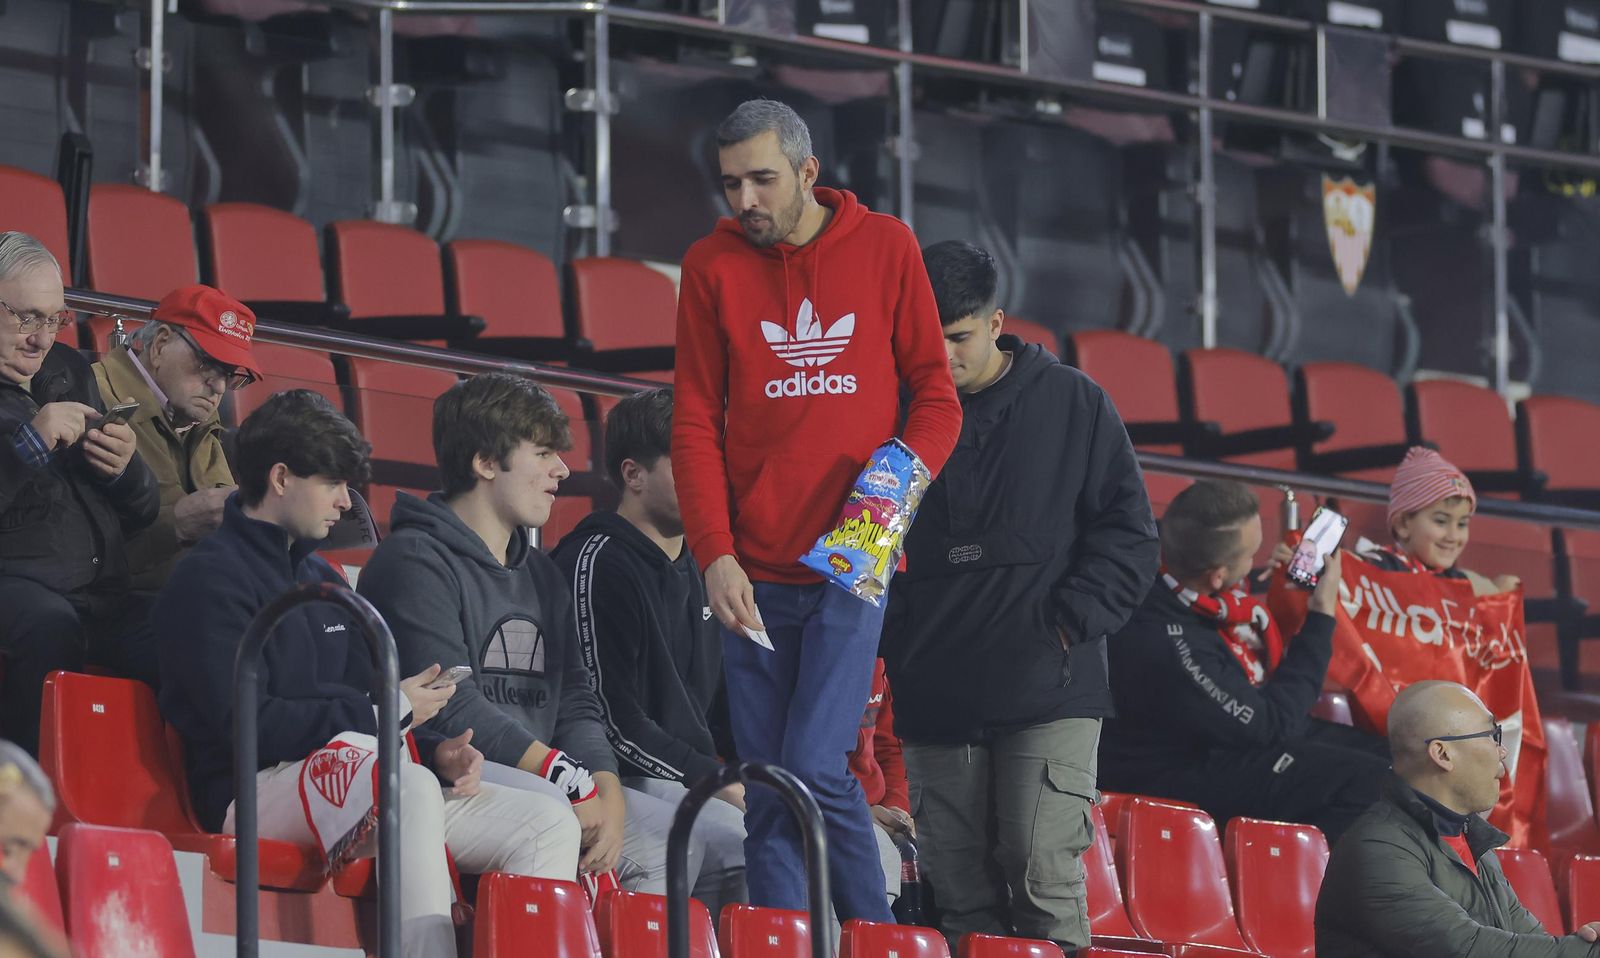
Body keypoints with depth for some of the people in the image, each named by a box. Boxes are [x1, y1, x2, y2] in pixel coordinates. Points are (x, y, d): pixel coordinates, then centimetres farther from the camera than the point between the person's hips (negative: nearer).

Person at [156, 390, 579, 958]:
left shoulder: (322, 580, 24)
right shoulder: (211, 579, -5)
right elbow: (243, 724, -16)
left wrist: (437, 750, 3)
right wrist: (379, 714, -12)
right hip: (257, 789, -9)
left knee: (549, 822, -6)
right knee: (412, 787, -39)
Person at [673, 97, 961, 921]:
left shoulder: (884, 248, 3)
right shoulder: (713, 265, 5)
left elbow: (934, 393, 7)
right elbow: (695, 422, 4)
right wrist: (715, 553, -7)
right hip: (754, 572, 2)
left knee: (815, 767, -15)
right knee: (768, 795, 2)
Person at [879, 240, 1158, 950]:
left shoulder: (1072, 404, 4)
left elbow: (1128, 531, 4)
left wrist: (1070, 621, -8)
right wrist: (895, 638, -1)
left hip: (1048, 692, -3)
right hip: (935, 700, 3)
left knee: (1044, 878, -14)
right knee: (961, 897, 3)